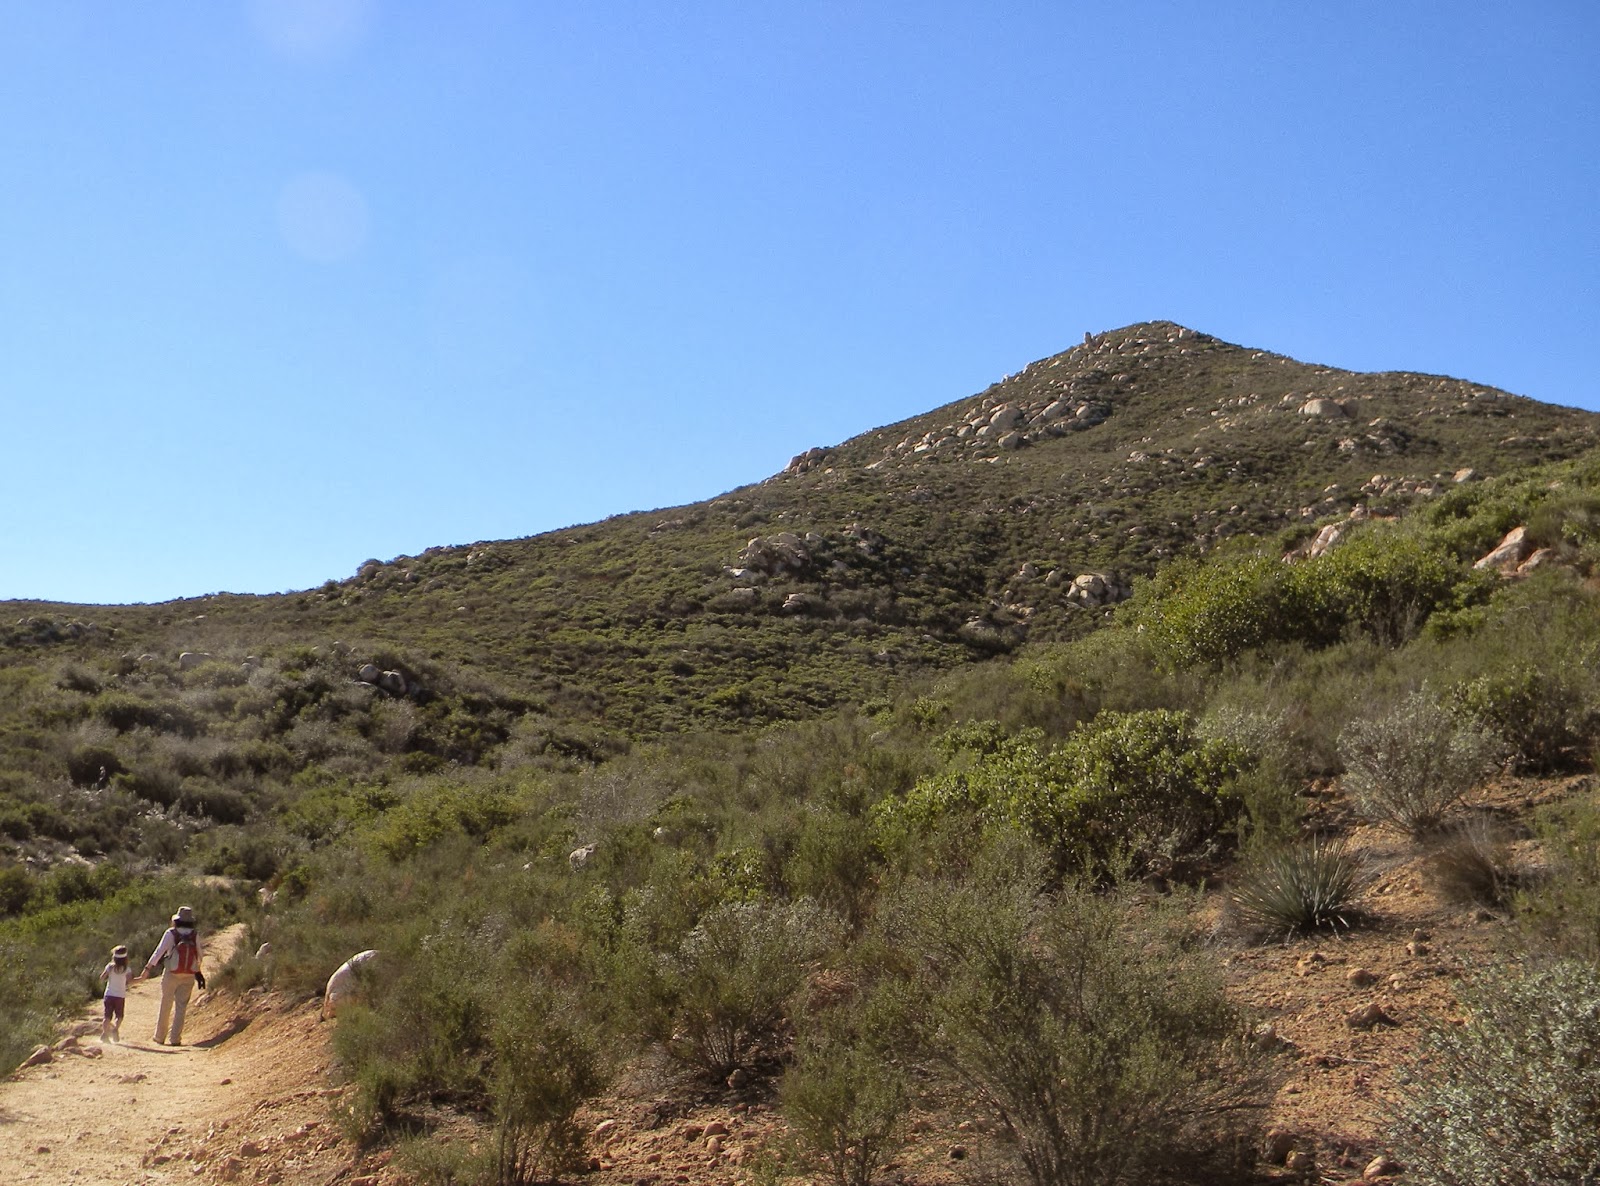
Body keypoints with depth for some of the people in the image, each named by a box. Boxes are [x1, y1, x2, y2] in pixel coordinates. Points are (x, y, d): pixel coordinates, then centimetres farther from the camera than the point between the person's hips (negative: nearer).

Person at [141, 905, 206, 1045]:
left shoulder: (171, 933, -7)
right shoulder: (195, 935, 0)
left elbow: (159, 950, -11)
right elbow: (199, 956, 7)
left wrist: (148, 967, -6)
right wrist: (198, 972, 21)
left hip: (171, 974, -1)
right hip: (188, 976, 1)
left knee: (165, 1006, 12)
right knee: (181, 1007, 6)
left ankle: (160, 1037, 19)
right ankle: (176, 1039, 3)